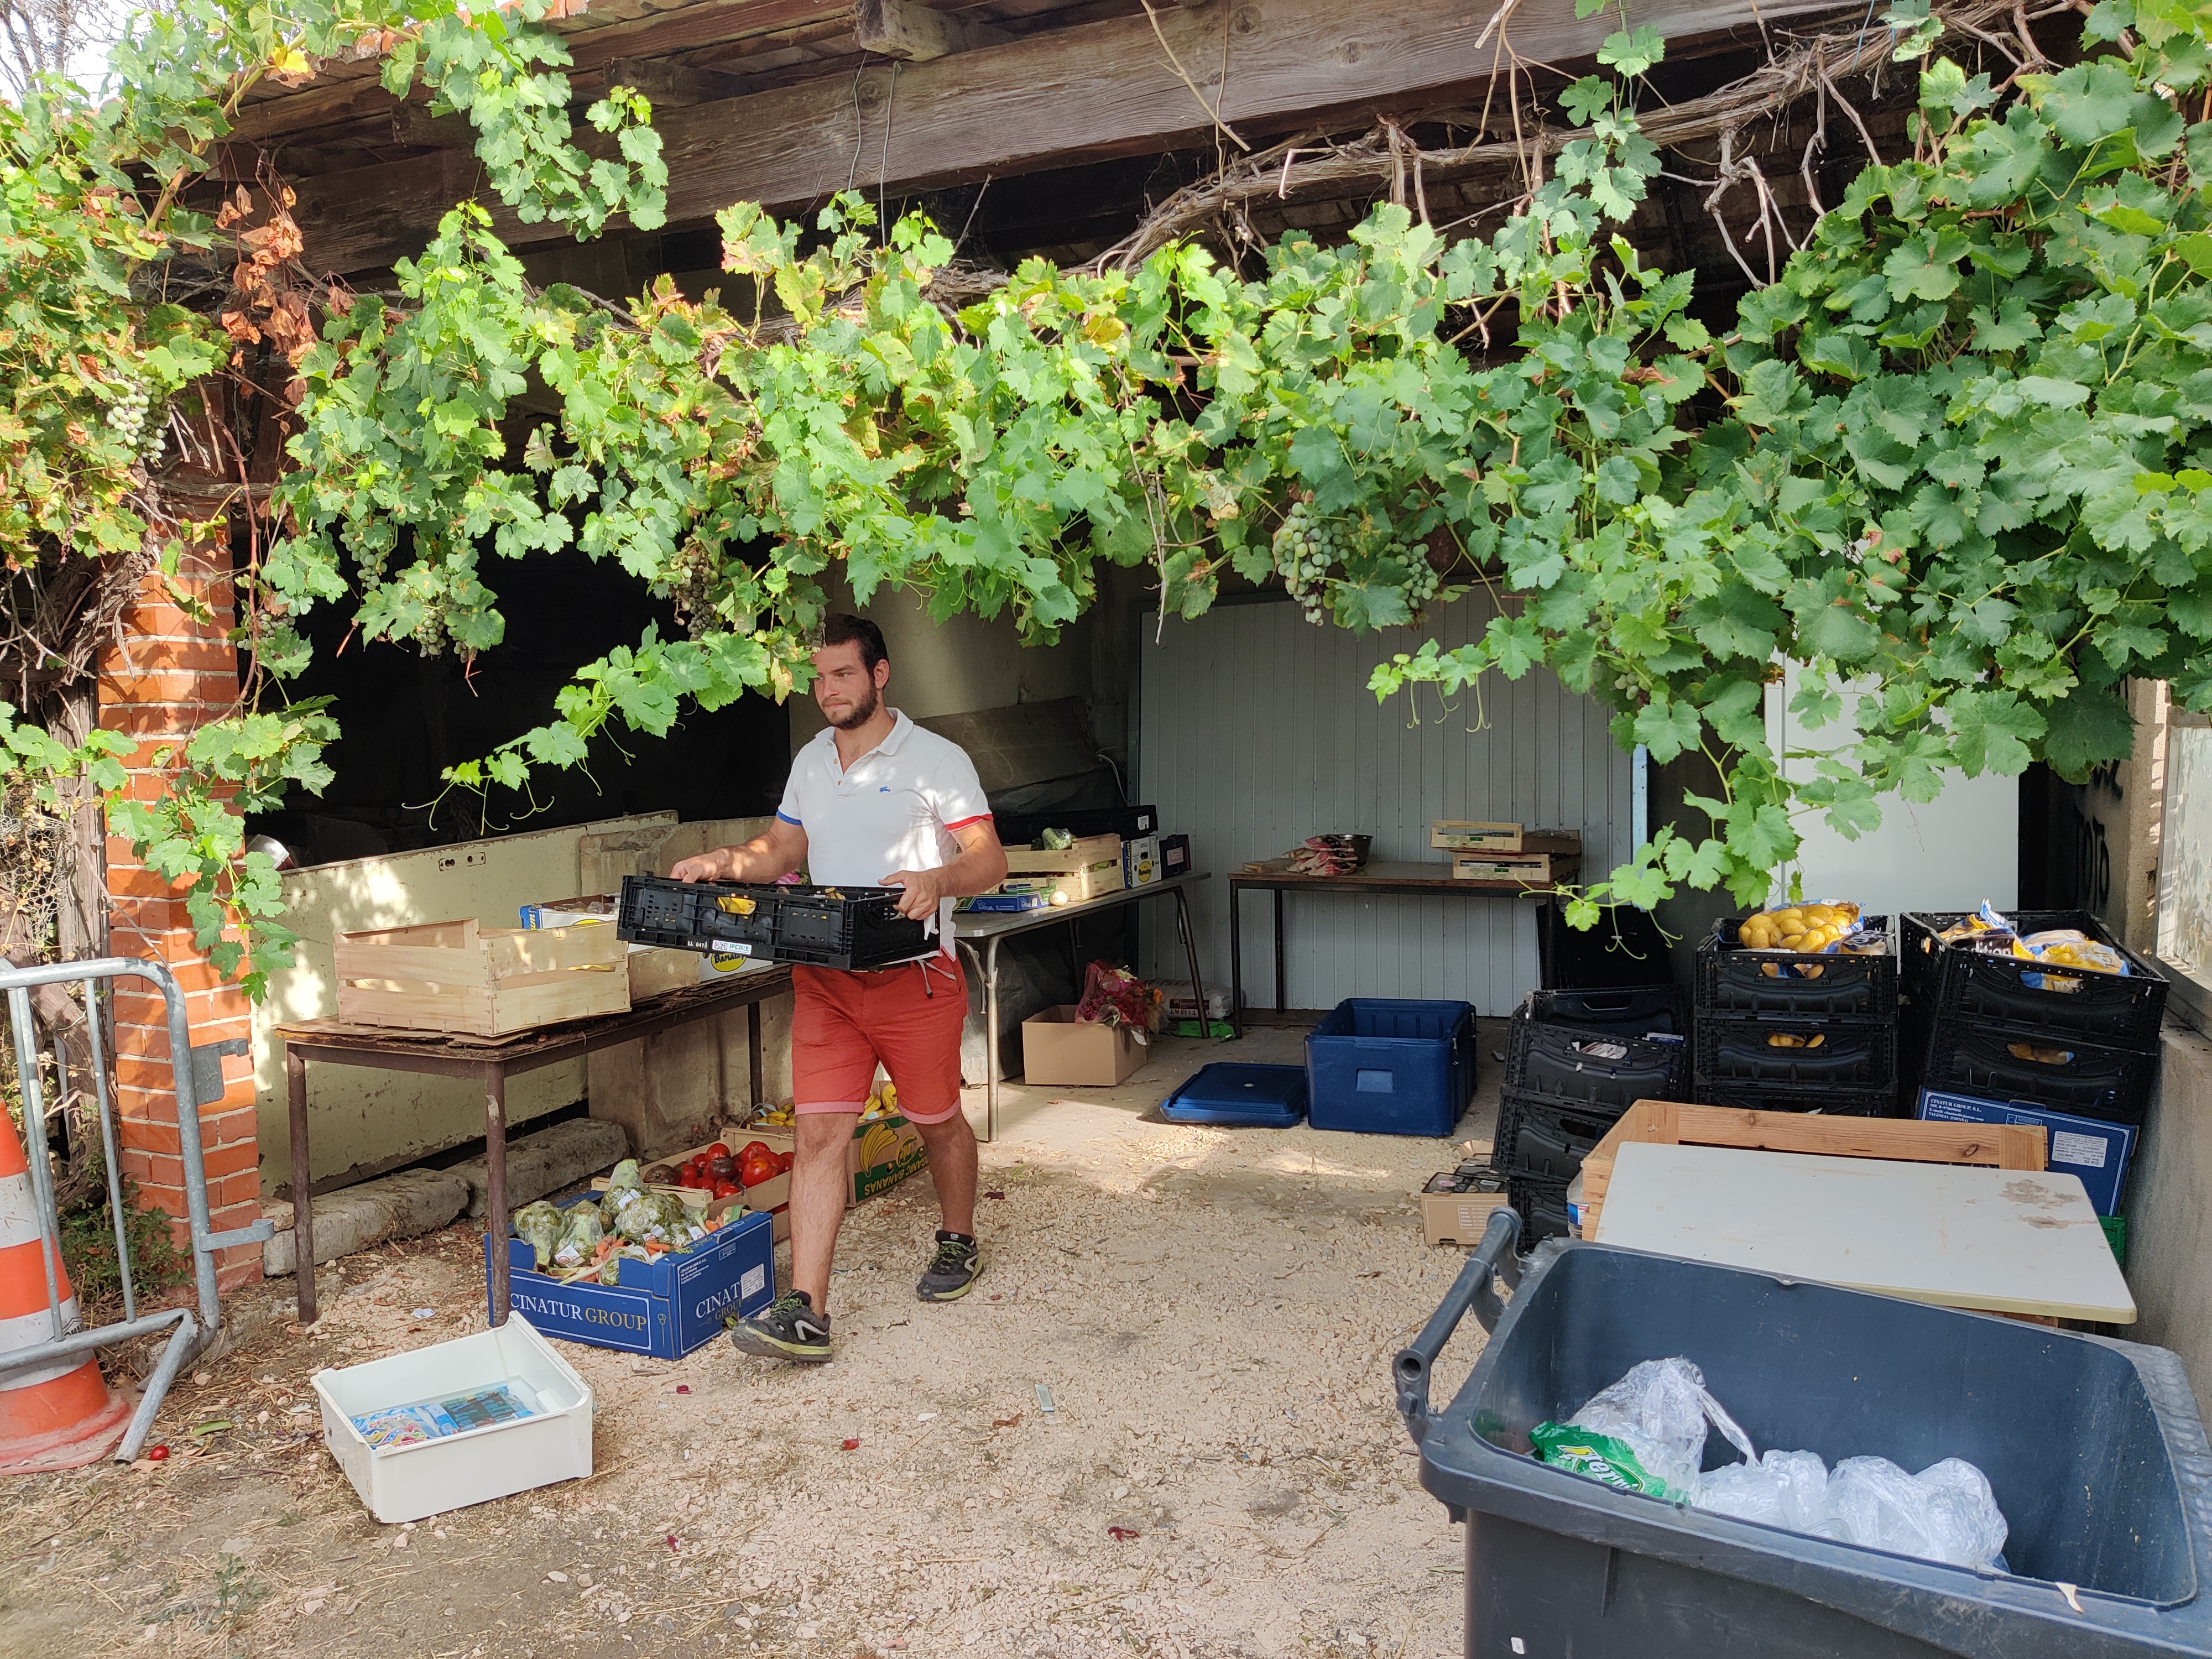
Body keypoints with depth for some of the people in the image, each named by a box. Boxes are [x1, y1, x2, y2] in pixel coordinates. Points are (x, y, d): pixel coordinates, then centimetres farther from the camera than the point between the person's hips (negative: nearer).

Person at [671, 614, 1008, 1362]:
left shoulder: (935, 759, -6)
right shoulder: (810, 761, 12)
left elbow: (989, 860, -10)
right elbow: (782, 848, 20)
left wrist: (937, 880, -31)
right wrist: (720, 863, 1)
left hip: (914, 975, -4)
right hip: (825, 977, 4)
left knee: (938, 1121, 13)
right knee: (818, 1131, -4)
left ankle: (959, 1242, 39)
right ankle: (806, 1313, -3)